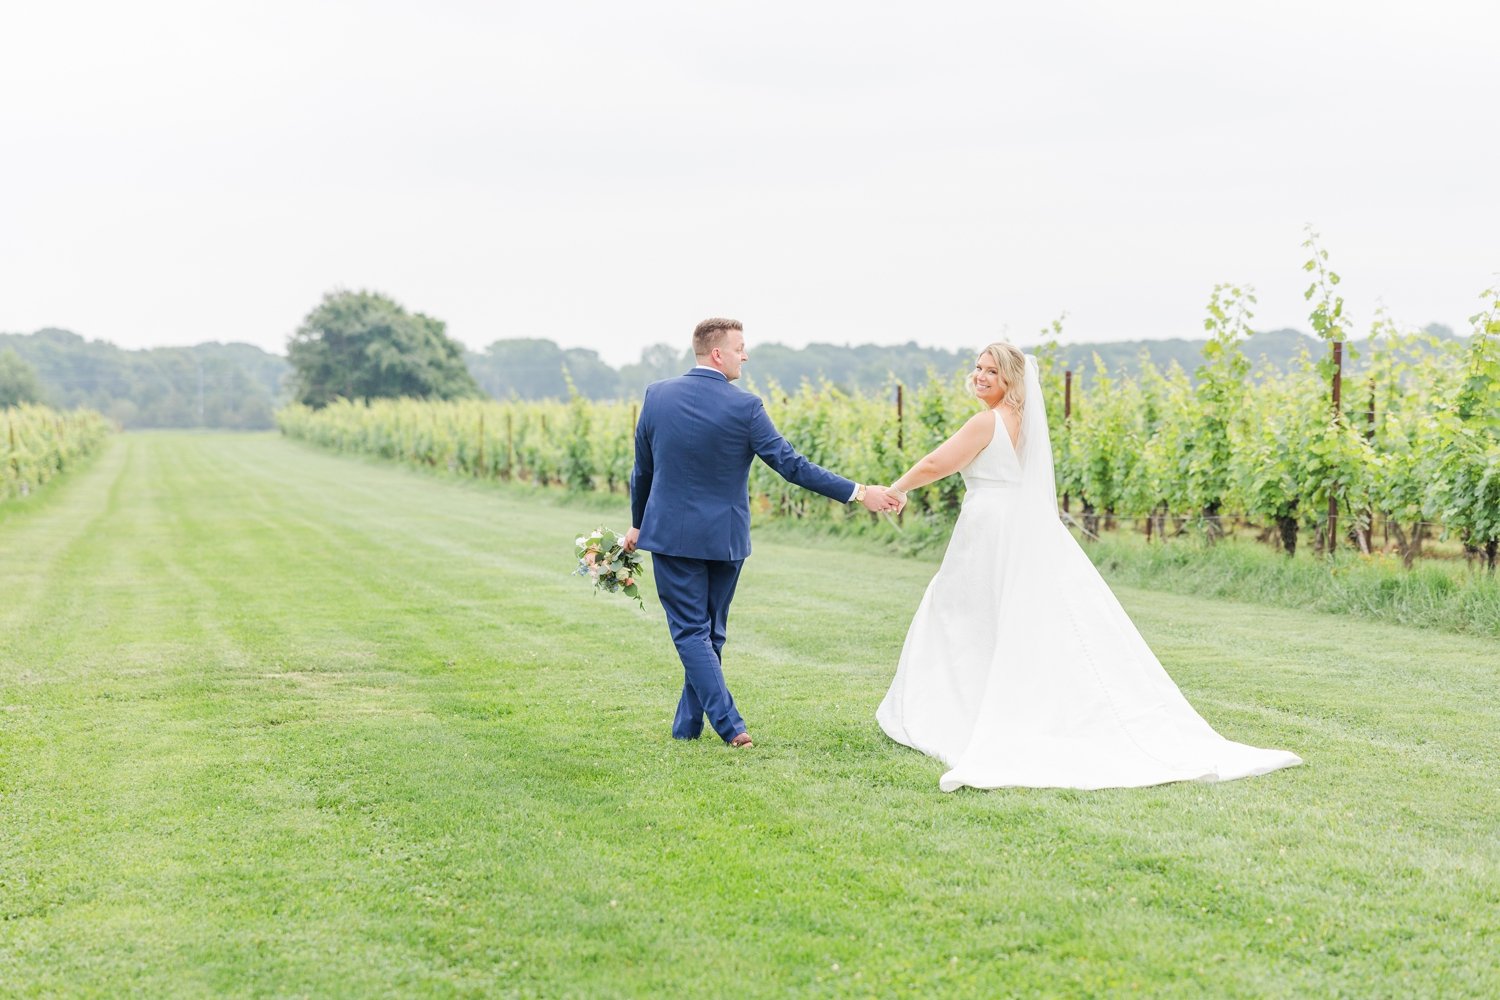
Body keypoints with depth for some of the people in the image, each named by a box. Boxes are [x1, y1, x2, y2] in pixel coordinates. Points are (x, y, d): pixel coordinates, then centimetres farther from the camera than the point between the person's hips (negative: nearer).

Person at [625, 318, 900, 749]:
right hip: (724, 539, -1)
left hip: (671, 535, 1)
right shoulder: (744, 407, -12)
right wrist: (858, 493, -12)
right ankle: (687, 725, 19)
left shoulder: (657, 395, -4)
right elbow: (792, 465, -15)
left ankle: (729, 725, -7)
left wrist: (637, 523, 20)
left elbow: (642, 468, 6)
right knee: (711, 632, 14)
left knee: (691, 632, 3)